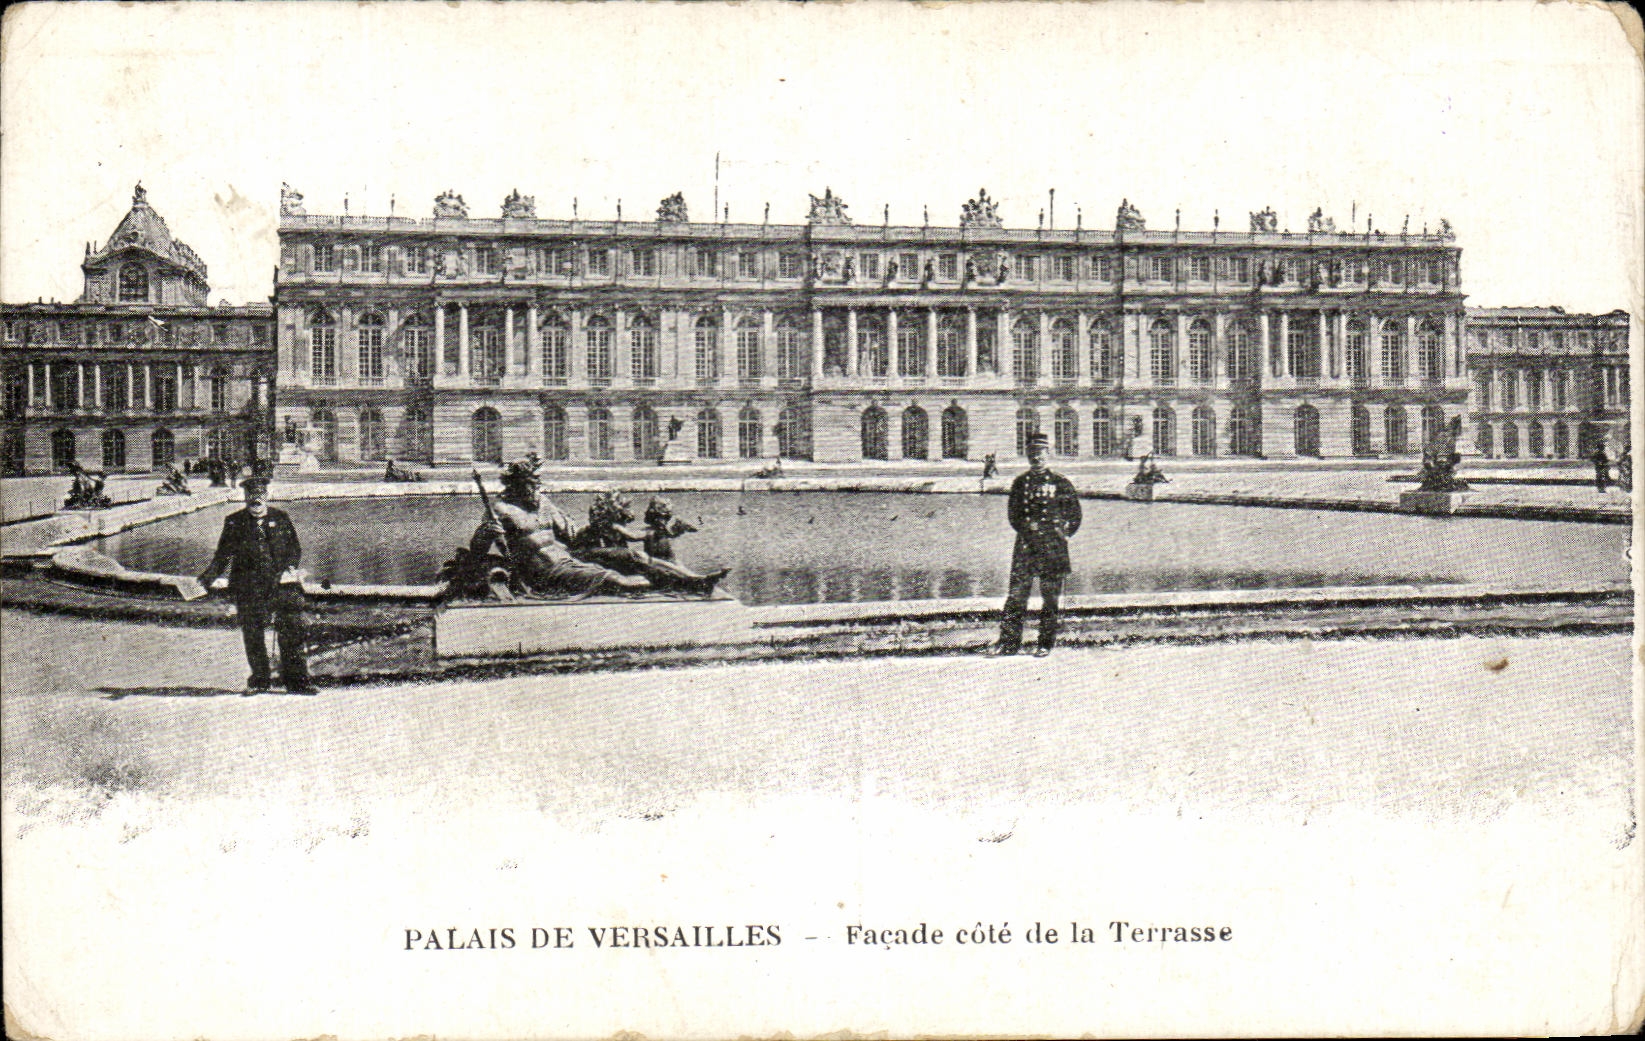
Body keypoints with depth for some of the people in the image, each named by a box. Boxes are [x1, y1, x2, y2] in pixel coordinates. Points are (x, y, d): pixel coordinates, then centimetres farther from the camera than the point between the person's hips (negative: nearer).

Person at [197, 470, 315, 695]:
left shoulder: (281, 518, 11)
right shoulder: (234, 522, 10)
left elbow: (295, 548, 14)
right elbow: (223, 553, 11)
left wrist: (289, 567, -3)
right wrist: (210, 574, -2)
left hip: (282, 583, 0)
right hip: (248, 587, 0)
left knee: (292, 630, -5)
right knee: (252, 634, 2)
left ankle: (297, 679, 2)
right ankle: (259, 679, 17)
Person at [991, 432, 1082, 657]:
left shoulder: (1060, 483, 4)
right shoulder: (1020, 483, 13)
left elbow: (1074, 514, 8)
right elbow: (1013, 513, 15)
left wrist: (1061, 533, 0)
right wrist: (1027, 528, 2)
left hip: (1052, 546, -2)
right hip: (1025, 544, 2)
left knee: (1050, 596, 0)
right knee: (1016, 593, -4)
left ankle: (1046, 643, 6)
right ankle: (1009, 641, -2)